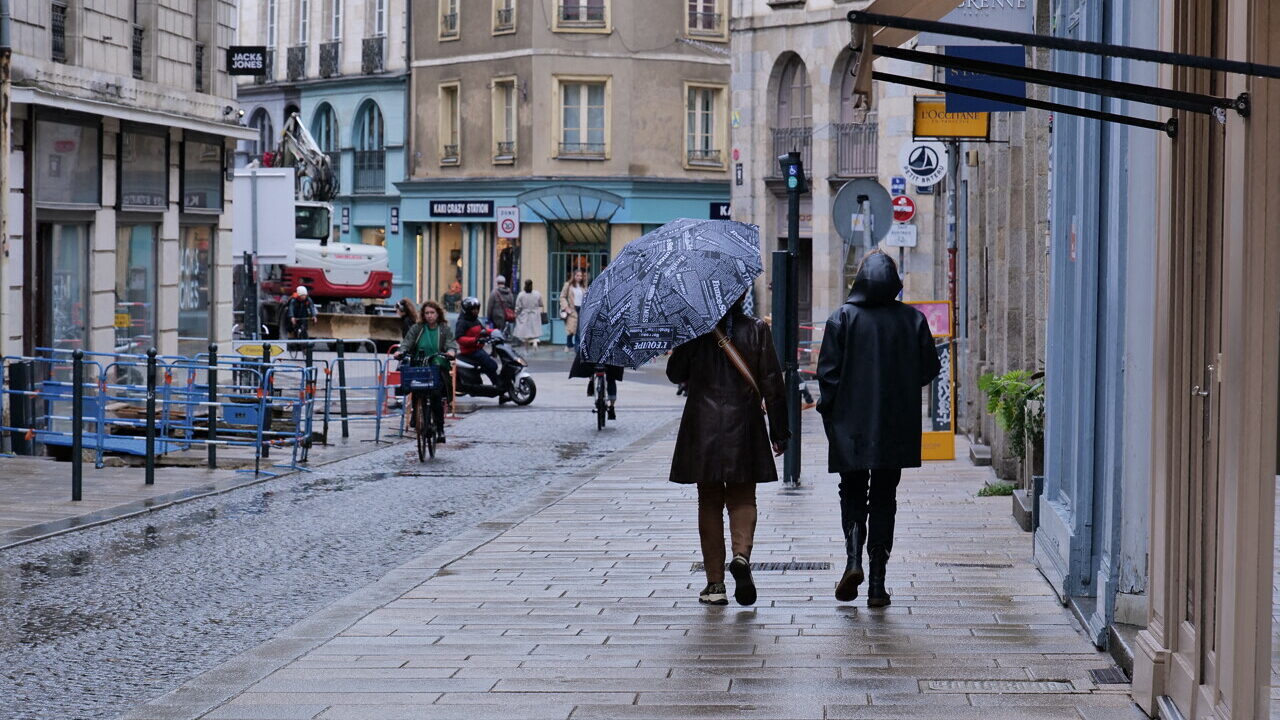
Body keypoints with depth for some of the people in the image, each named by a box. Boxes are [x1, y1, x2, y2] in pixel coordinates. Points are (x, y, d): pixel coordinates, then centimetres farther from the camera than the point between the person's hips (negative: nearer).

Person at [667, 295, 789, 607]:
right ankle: (742, 554, -18)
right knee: (743, 499, 11)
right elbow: (772, 383, -3)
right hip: (744, 426, 0)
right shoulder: (757, 330, -4)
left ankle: (715, 584, 8)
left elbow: (675, 374, 4)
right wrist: (779, 429, 3)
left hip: (702, 426, 0)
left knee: (709, 502, 8)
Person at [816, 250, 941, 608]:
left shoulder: (843, 318, -7)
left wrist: (828, 409, 3)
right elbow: (930, 369, 3)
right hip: (897, 428, 1)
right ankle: (877, 584, 4)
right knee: (884, 499, 8)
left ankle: (853, 559, -11)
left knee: (852, 494, 14)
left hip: (851, 426, -1)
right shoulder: (913, 319, -1)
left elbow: (827, 370, -9)